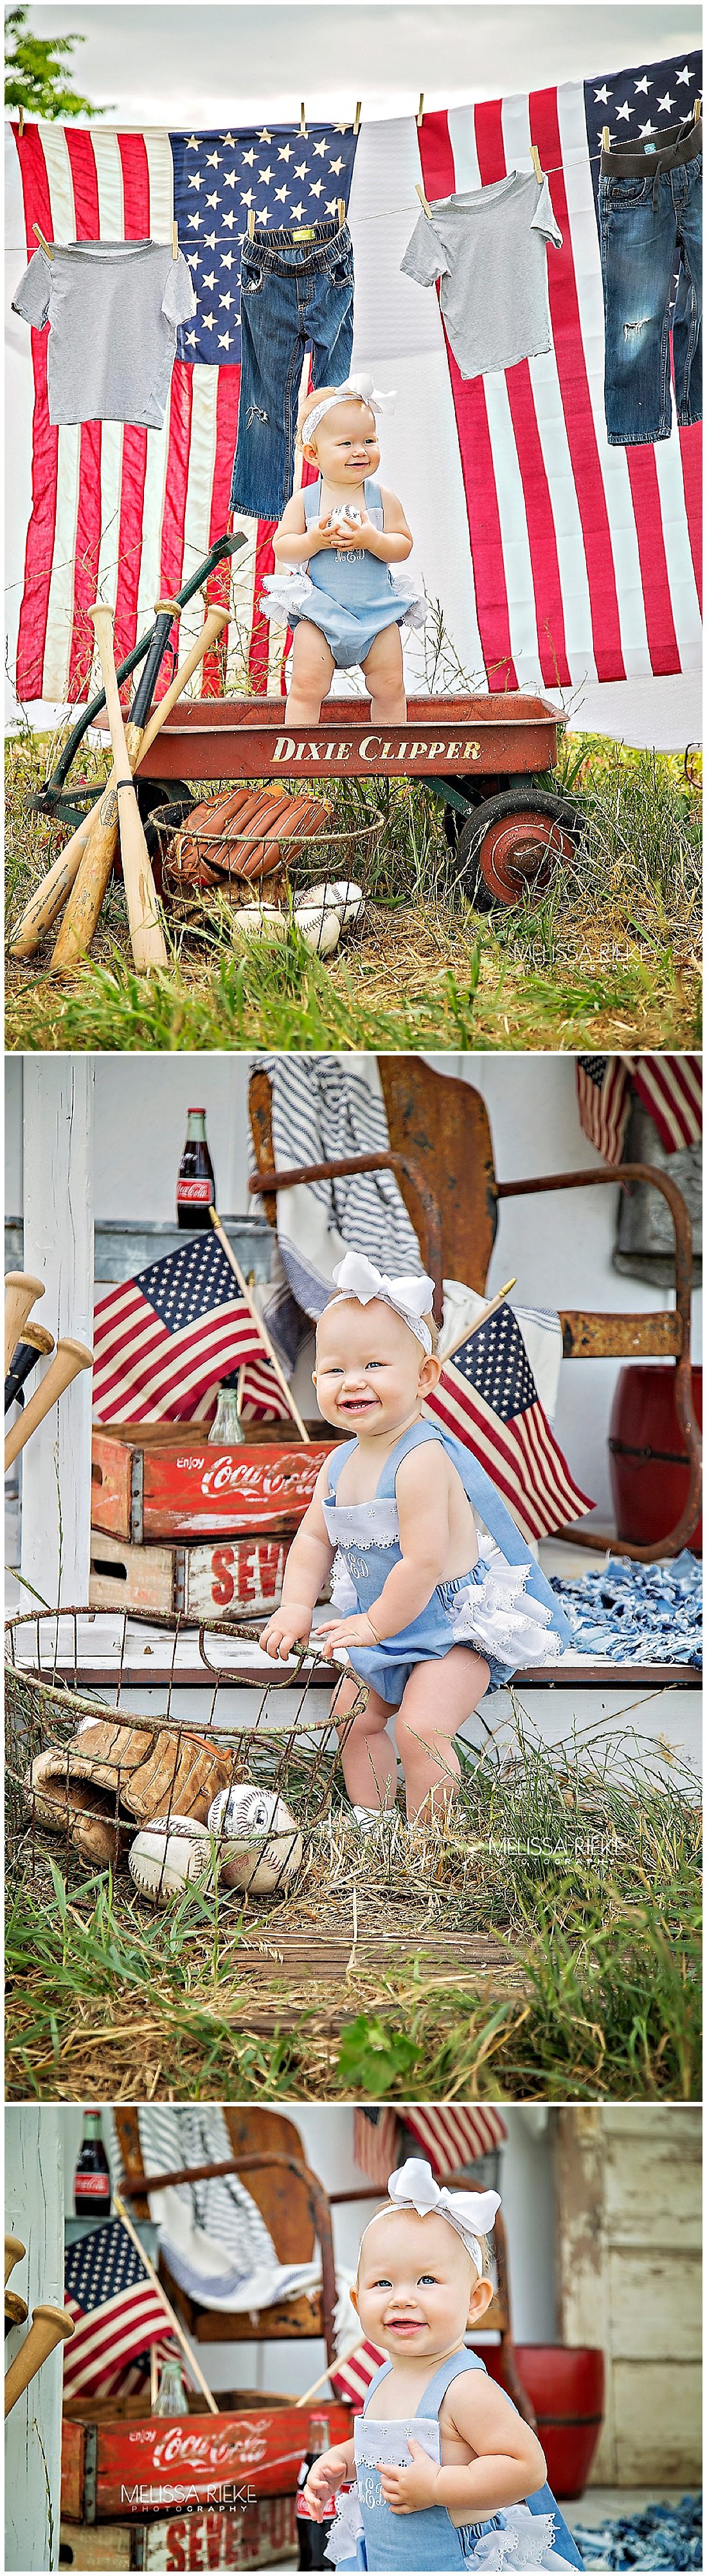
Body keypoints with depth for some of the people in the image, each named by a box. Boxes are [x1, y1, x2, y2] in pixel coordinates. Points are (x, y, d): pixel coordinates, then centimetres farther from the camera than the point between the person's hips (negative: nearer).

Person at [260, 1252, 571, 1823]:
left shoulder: (421, 1460, -29)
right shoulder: (341, 1464, -1)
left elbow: (423, 1563, -30)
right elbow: (315, 1539, 10)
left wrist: (376, 1624, -19)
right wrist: (296, 1607, -4)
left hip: (455, 1624, -9)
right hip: (389, 1627, 9)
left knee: (420, 1729, -21)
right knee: (354, 1715, 16)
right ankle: (371, 1822, 31)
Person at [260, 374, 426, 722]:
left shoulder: (383, 498, -1)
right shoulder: (303, 501, -3)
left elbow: (403, 546, -4)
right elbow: (281, 547, -4)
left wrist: (373, 540, -22)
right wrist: (314, 540, -21)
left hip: (378, 612, 2)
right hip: (318, 613, -1)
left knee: (390, 687, 6)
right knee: (307, 686, -7)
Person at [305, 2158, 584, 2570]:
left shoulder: (465, 2389, -26)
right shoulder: (387, 2381, -1)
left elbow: (527, 2467, -29)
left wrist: (435, 2487, -30)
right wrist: (339, 2460, 1)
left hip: (466, 2563, -7)